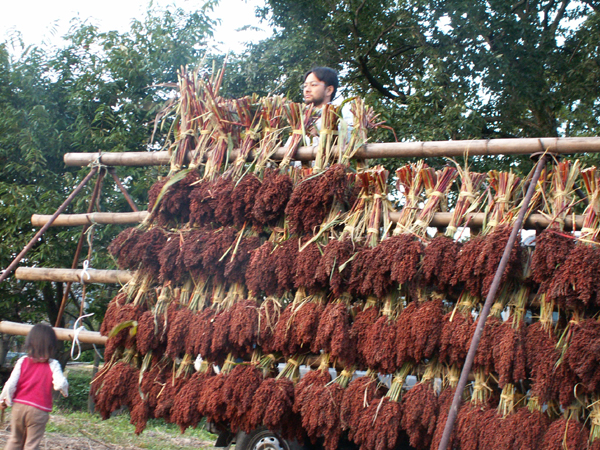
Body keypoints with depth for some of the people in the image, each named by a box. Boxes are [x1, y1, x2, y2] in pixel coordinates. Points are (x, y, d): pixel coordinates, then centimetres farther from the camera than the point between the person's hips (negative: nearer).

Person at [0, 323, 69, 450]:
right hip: (39, 411, -3)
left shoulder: (22, 361, -1)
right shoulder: (53, 365, -7)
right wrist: (65, 389, 5)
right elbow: (60, 384, -19)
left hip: (19, 406, 3)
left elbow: (11, 384, -5)